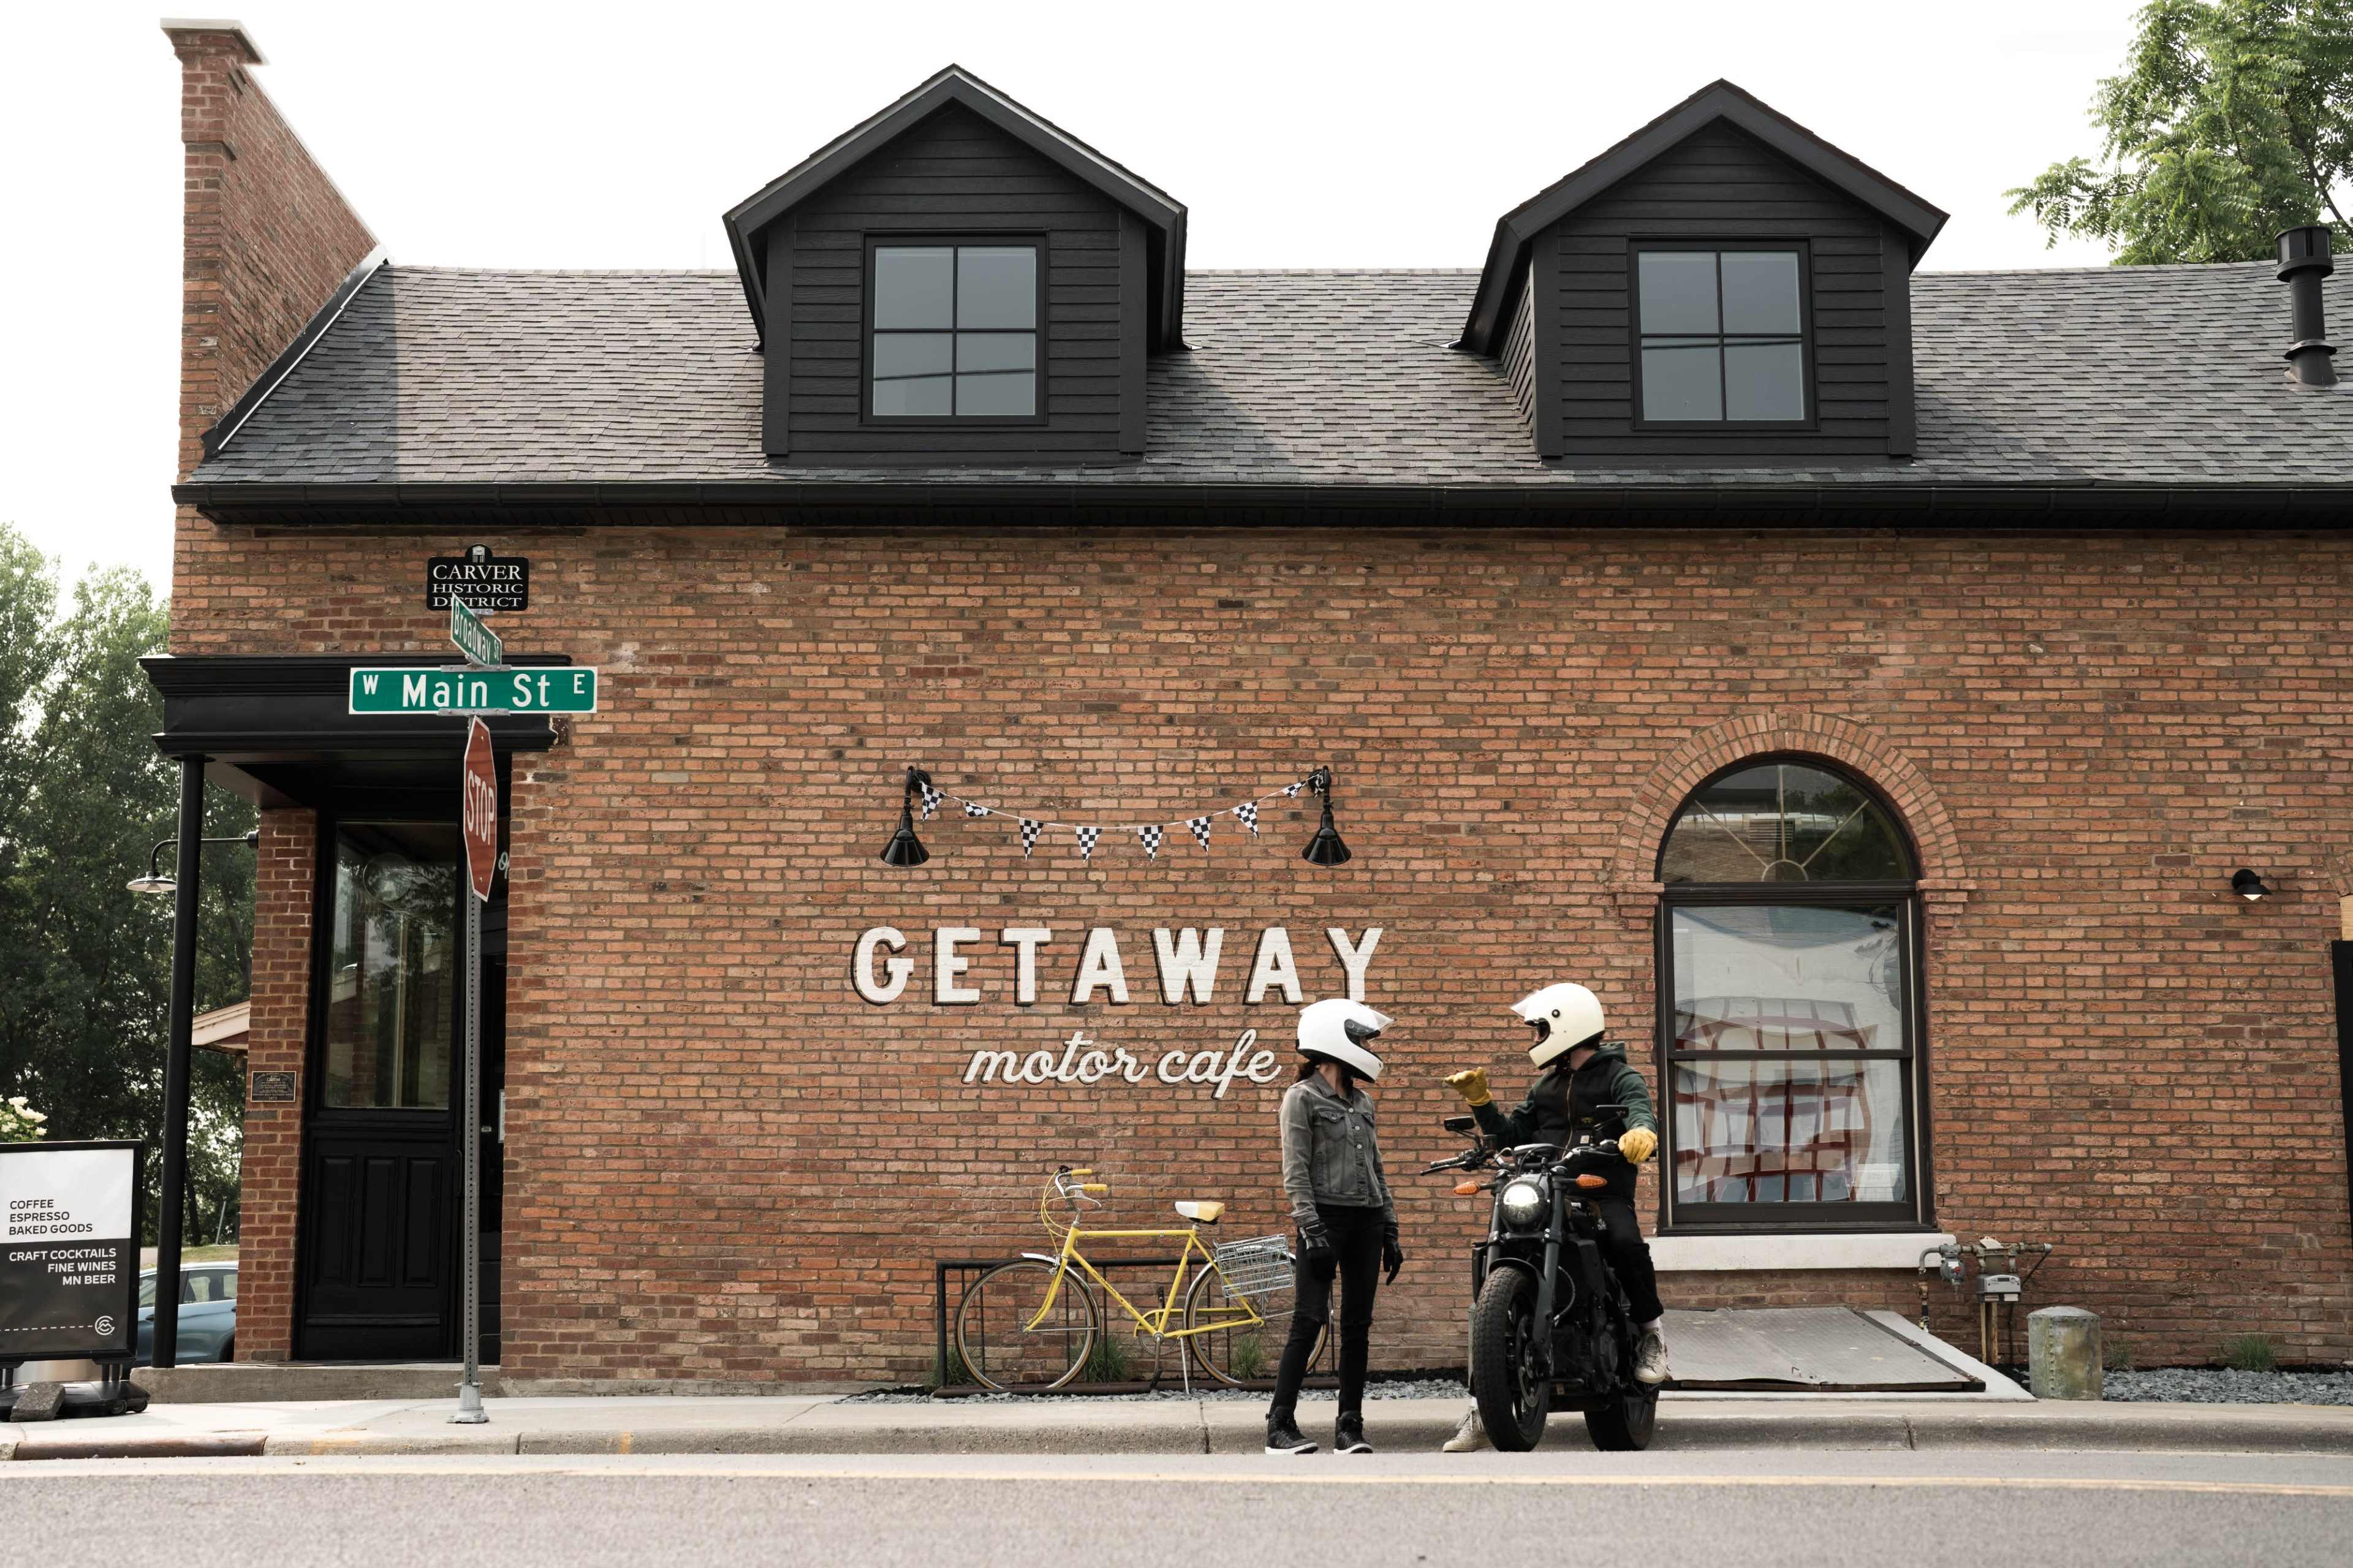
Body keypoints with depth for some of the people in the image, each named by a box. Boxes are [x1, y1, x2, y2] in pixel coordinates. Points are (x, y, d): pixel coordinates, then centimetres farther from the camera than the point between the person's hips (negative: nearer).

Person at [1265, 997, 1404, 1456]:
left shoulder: (1362, 1102, 17)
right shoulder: (1302, 1098, -3)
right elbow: (1295, 1173, -9)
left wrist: (1390, 1232, 14)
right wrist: (1313, 1233, -17)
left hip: (1367, 1221, 7)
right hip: (1326, 1217, -7)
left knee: (1358, 1325, 5)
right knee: (1310, 1320, -11)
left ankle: (1350, 1426, 8)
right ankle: (1281, 1426, -9)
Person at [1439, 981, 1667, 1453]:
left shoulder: (1620, 1077, 5)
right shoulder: (1545, 1086, 25)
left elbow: (1640, 1109, -16)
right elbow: (1512, 1135, 23)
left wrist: (1641, 1131, -39)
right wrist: (1480, 1101, 9)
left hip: (1604, 1193, -5)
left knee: (1626, 1241, -37)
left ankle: (1652, 1326, -8)